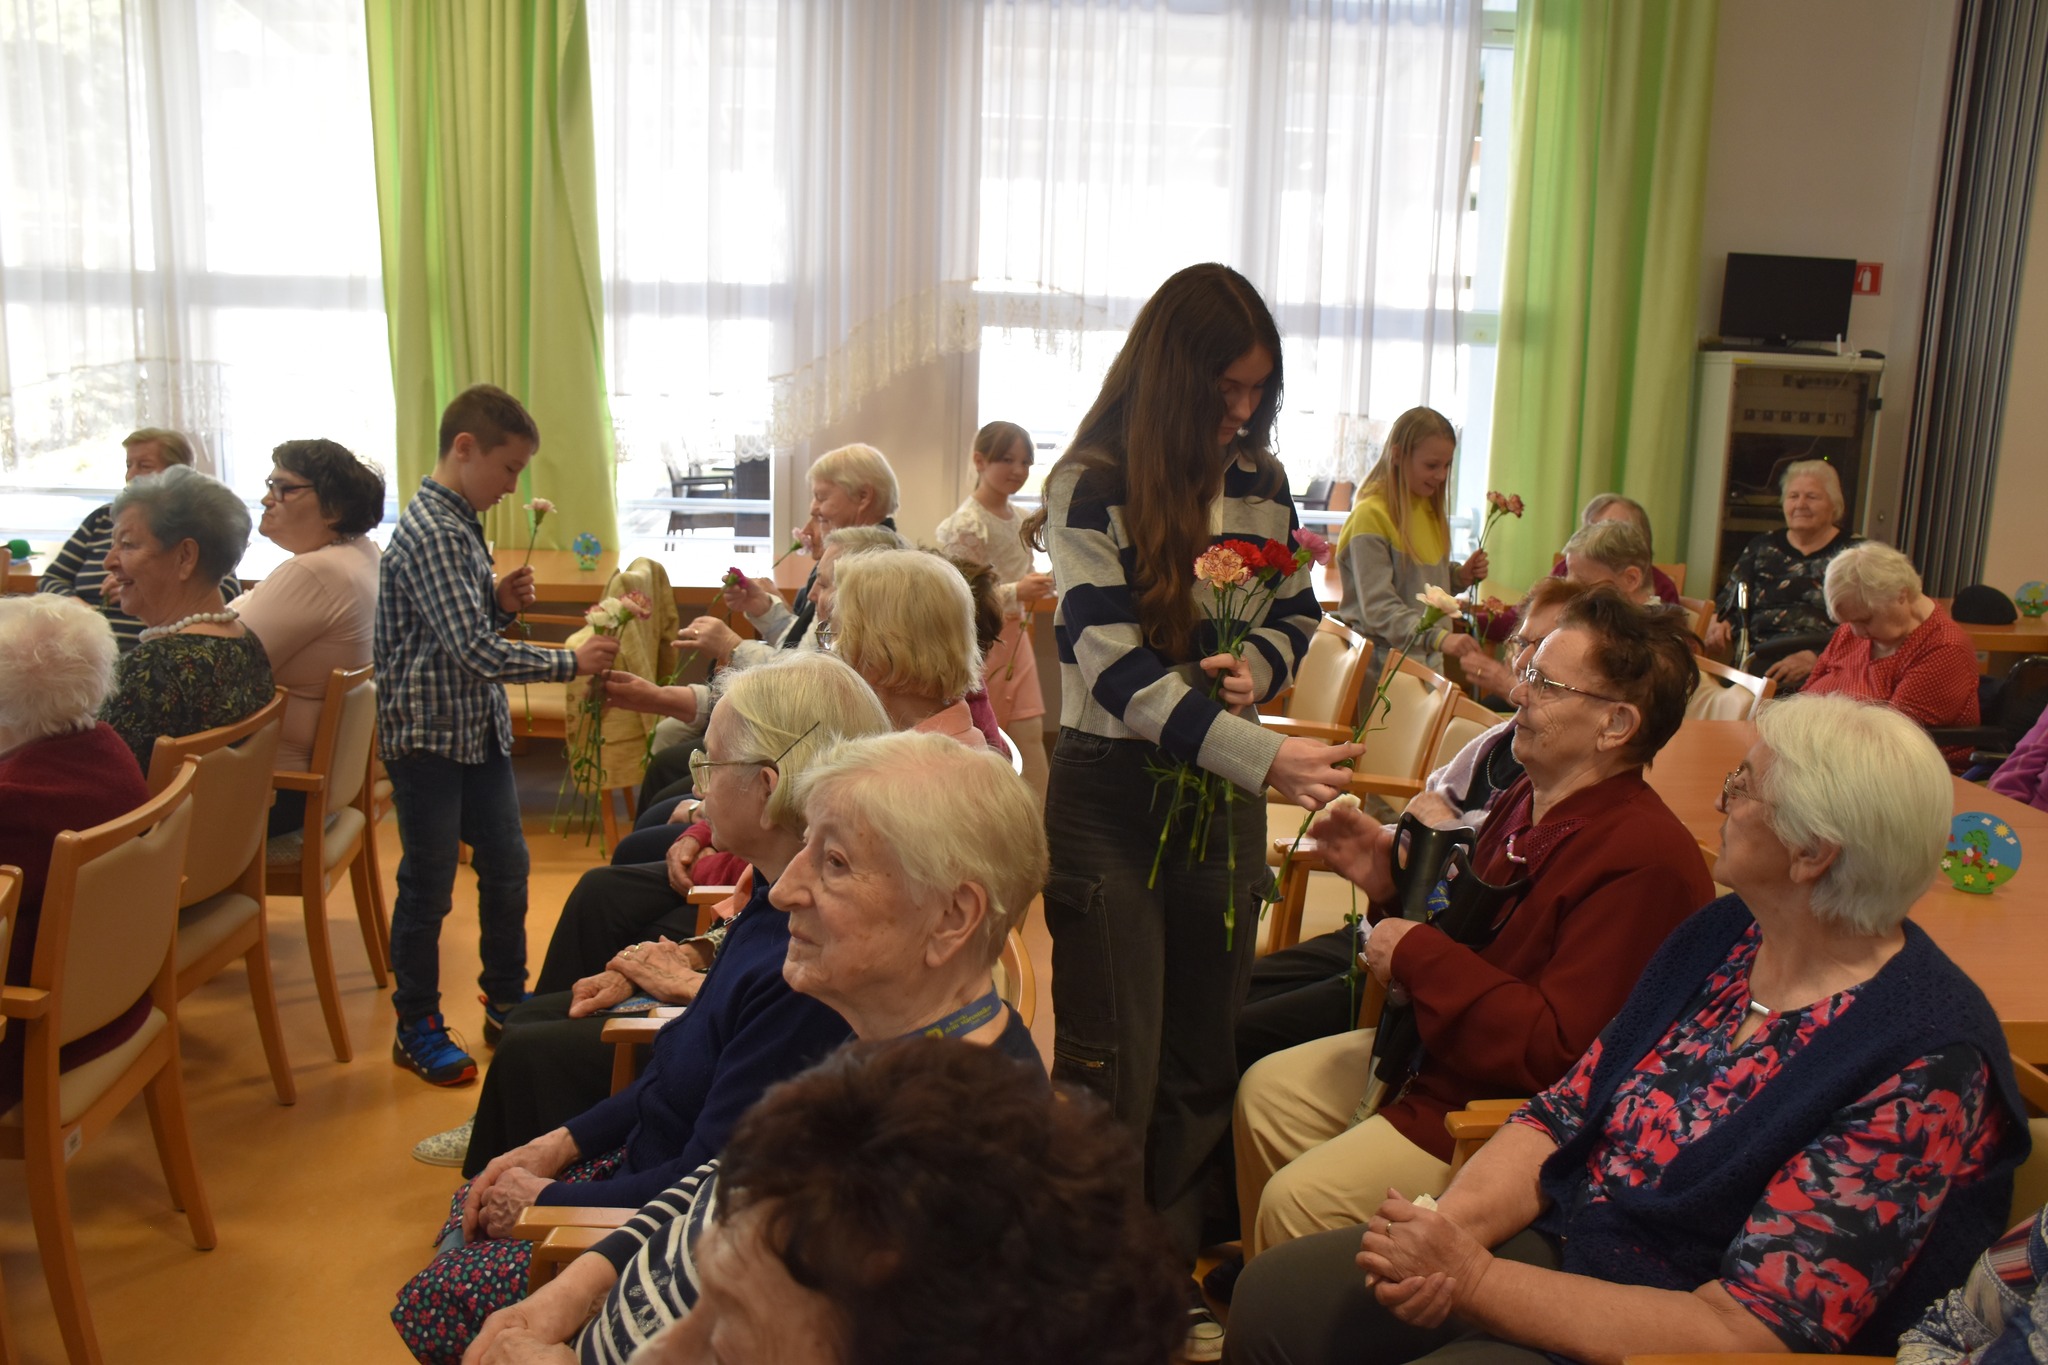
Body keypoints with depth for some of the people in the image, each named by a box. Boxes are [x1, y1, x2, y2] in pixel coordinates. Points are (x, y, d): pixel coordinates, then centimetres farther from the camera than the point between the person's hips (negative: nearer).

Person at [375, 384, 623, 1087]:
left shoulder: (461, 524, 10)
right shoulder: (430, 533, -21)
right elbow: (475, 652, -27)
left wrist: (499, 601, 1)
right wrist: (571, 661, -21)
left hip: (479, 726, 9)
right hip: (428, 733, -9)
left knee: (507, 865, 14)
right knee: (428, 883, 3)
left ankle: (506, 1001, 30)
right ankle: (417, 1028, 18)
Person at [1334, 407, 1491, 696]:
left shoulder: (1430, 508, 10)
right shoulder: (1371, 515, -16)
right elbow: (1379, 608, -22)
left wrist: (1461, 576, 1)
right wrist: (1440, 638, -33)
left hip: (1429, 661, 7)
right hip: (1384, 661, -7)